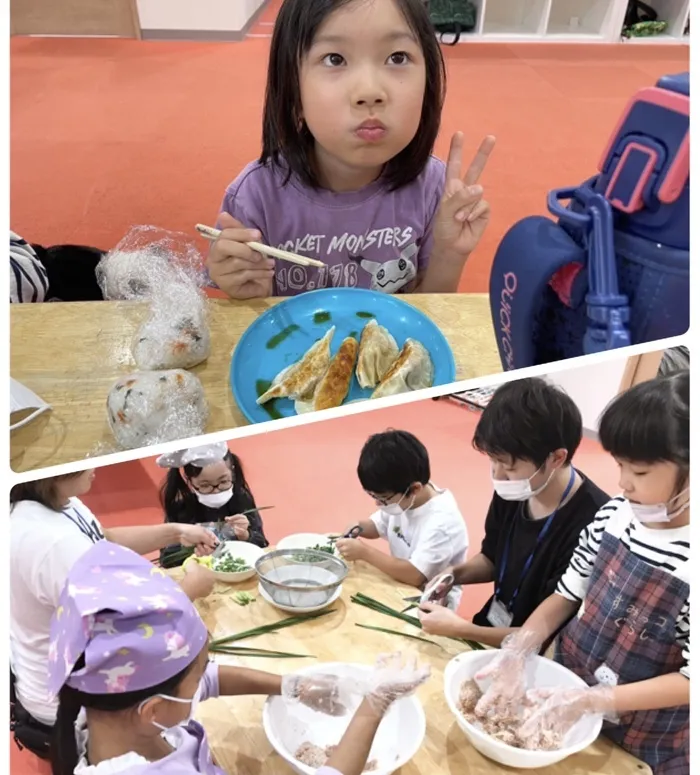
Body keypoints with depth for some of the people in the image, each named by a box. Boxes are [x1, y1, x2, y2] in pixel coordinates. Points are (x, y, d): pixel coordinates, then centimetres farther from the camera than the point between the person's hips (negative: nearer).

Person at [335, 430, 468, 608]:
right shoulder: (403, 499, -6)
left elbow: (415, 576, -32)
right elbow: (377, 525, 11)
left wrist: (364, 552, -30)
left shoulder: (442, 522, -29)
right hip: (399, 587, 7)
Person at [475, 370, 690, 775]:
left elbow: (690, 679, -21)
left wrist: (589, 701, -26)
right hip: (566, 685, 4)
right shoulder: (615, 514, -11)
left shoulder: (686, 560, -27)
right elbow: (568, 595, -2)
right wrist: (518, 651, -15)